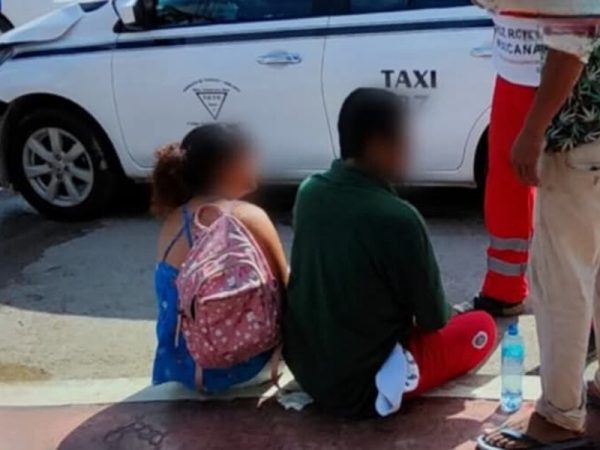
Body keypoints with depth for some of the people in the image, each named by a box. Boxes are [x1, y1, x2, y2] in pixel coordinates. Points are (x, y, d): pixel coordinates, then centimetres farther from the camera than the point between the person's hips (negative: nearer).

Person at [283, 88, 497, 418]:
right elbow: (434, 319, -12)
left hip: (303, 367, 7)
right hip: (361, 387, -6)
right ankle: (391, 385, 4)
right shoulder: (398, 219, -26)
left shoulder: (309, 192, -5)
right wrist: (434, 315, 12)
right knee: (482, 327, 11)